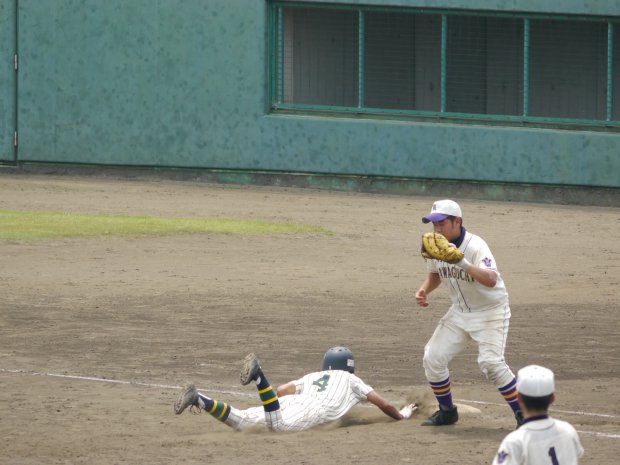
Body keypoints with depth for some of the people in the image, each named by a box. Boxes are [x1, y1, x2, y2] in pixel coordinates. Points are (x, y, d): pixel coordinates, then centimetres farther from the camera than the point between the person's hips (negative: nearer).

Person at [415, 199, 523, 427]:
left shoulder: (475, 246, -27)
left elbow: (491, 280, -45)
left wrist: (463, 264, -59)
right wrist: (424, 290, -4)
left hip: (490, 311, -7)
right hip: (459, 312, 7)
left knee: (490, 362, -23)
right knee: (432, 358, 0)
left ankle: (523, 414, -10)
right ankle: (446, 411, 20)